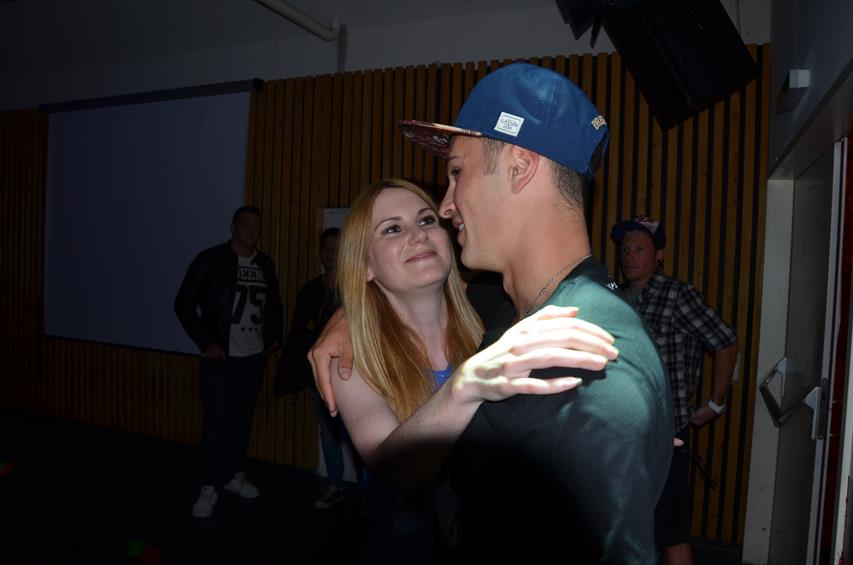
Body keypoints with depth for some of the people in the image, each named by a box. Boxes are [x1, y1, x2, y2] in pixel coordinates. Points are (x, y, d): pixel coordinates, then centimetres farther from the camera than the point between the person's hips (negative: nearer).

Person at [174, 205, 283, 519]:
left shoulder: (265, 264, 8)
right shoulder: (210, 260, -8)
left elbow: (274, 304, 21)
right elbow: (184, 304, -8)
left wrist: (275, 336, 10)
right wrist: (206, 343, -12)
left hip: (254, 356, 5)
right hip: (221, 356, -4)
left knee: (243, 418, 11)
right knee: (218, 420, -2)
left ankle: (234, 475, 27)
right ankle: (209, 487, 12)